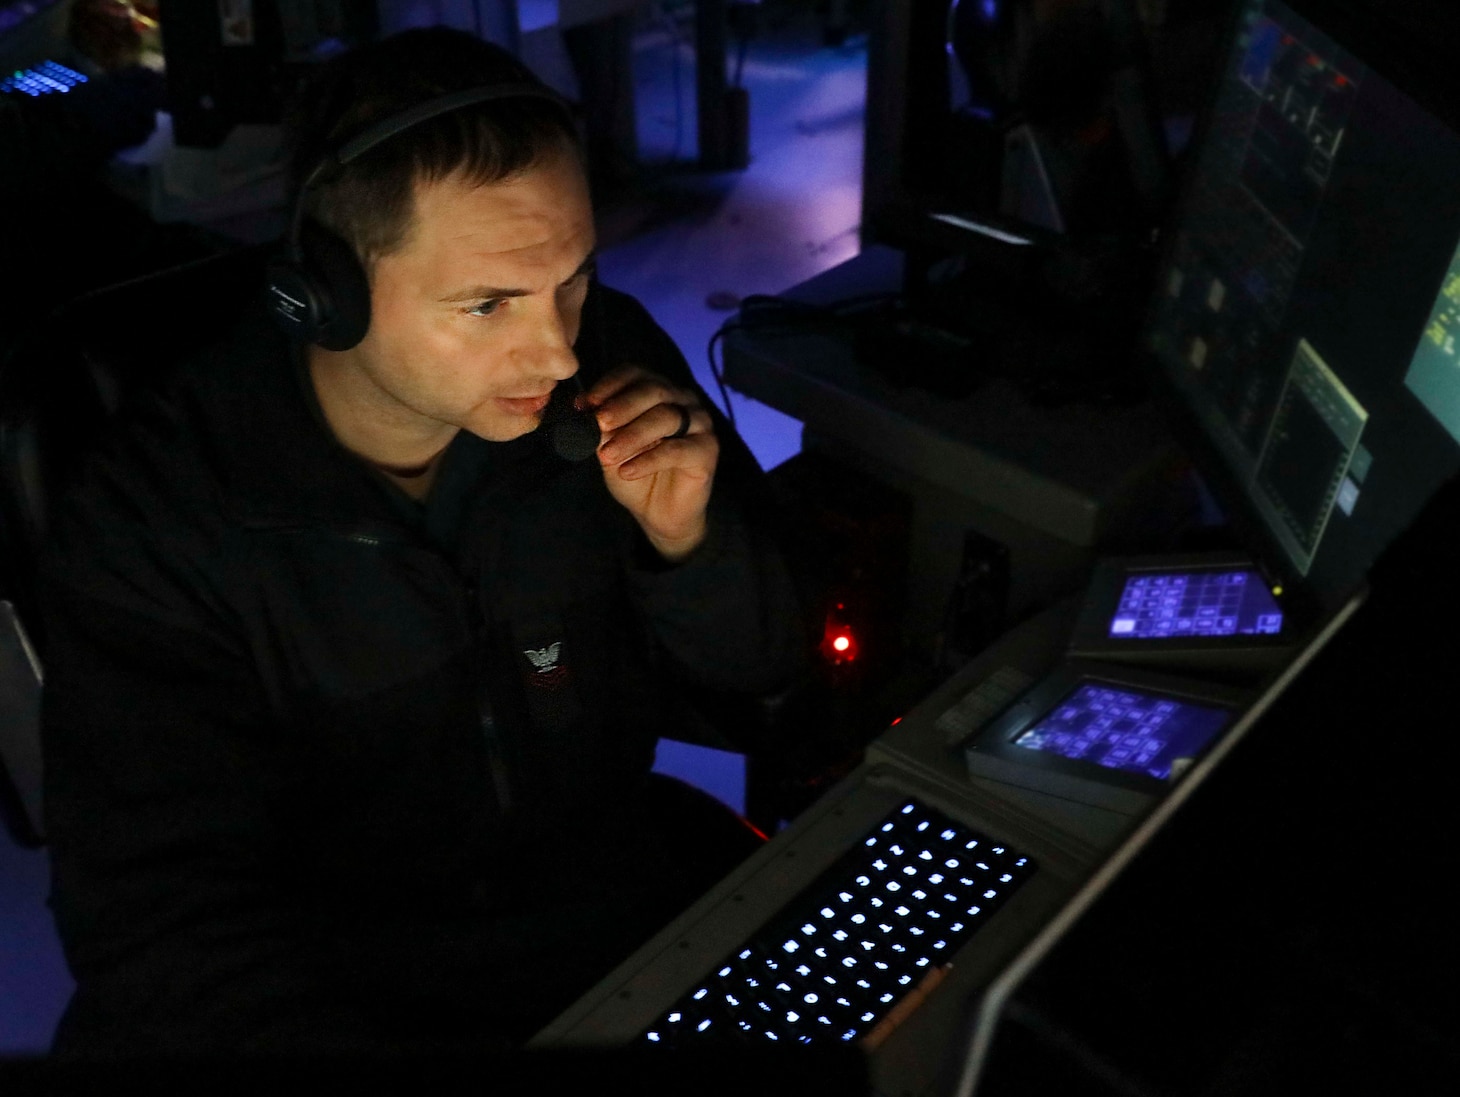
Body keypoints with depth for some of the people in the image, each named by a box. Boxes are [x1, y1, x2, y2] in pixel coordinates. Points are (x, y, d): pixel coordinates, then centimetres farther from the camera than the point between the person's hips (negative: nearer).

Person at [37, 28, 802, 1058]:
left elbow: (761, 664, -2)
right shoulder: (156, 524, -20)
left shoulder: (614, 360, -13)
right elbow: (163, 924, -21)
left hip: (614, 905, 2)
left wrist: (688, 541, -23)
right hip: (332, 981, -1)